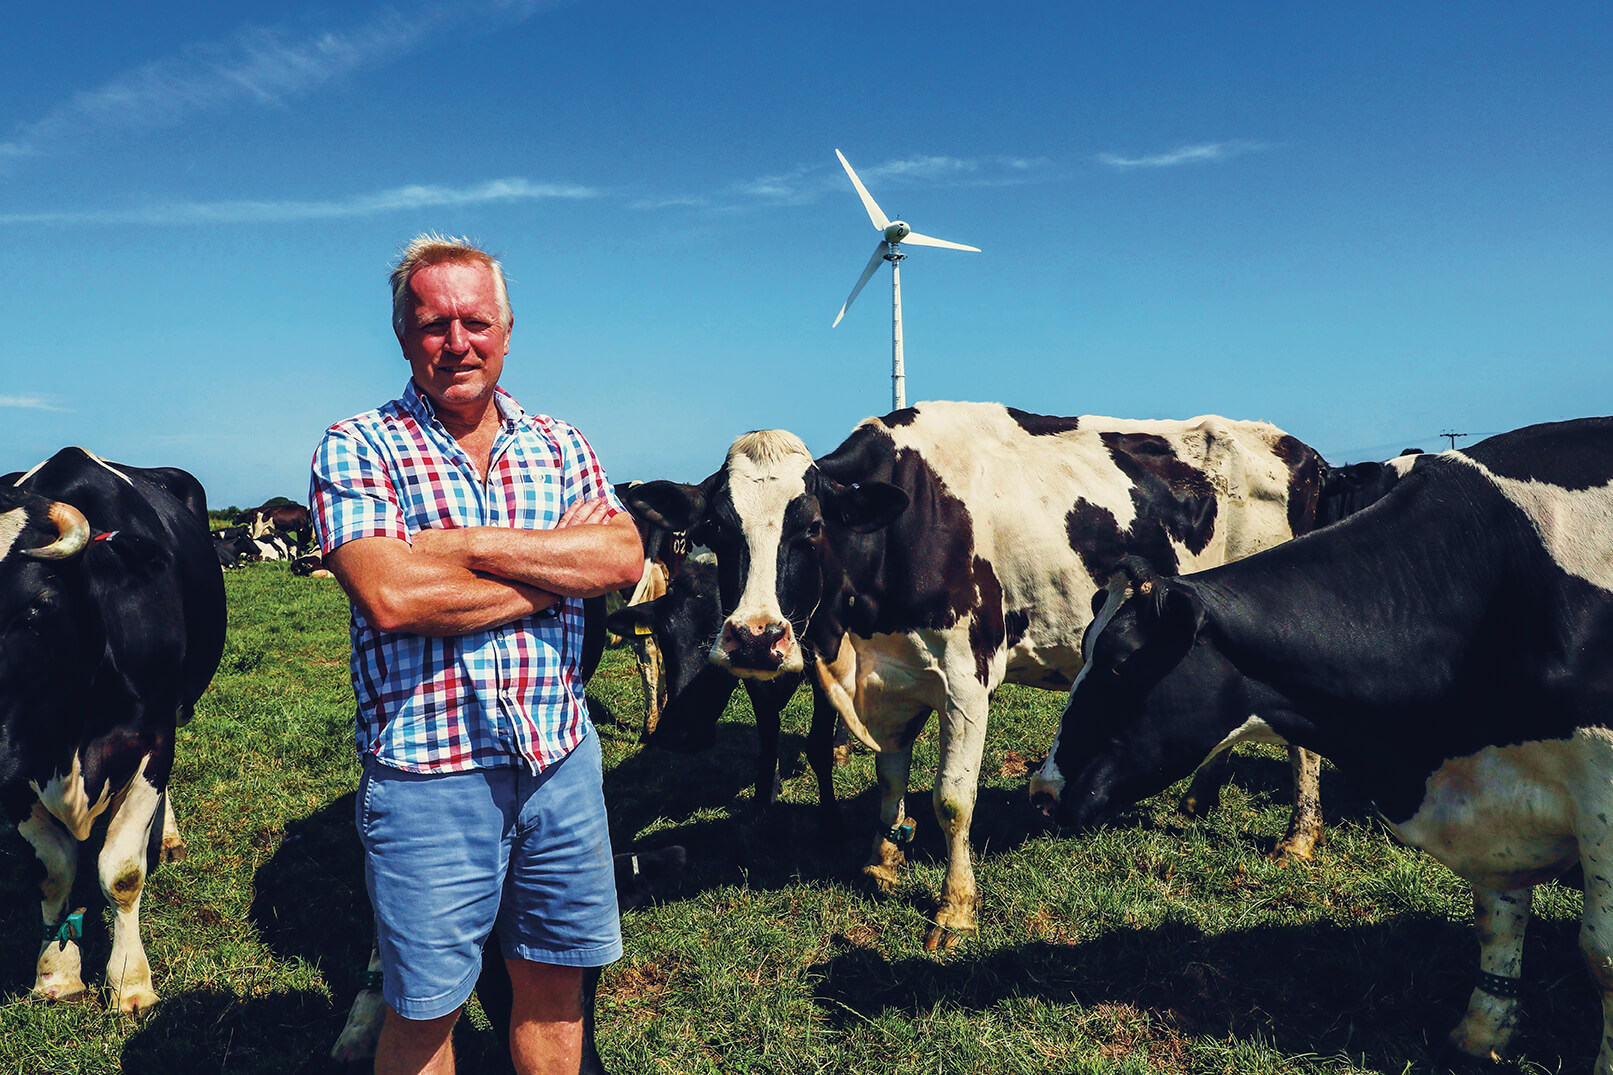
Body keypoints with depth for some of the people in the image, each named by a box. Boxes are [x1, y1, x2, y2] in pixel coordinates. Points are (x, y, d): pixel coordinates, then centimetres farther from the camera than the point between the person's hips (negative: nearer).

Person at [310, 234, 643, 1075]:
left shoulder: (558, 444, 9)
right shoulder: (356, 448, -4)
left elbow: (625, 557, -7)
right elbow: (392, 596, -19)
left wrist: (468, 544, -15)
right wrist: (556, 570, -11)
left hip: (562, 759, 4)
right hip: (427, 775, -3)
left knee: (554, 982, 17)